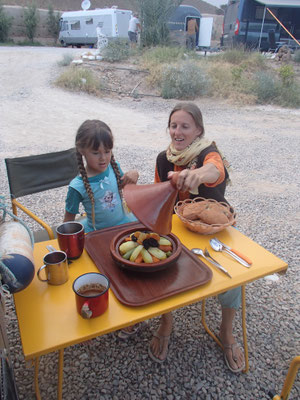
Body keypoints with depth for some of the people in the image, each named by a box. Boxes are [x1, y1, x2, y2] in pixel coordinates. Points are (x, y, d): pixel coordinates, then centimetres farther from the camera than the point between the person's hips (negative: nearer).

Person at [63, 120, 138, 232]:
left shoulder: (114, 167, -5)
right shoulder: (77, 187, -19)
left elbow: (125, 187, 15)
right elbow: (68, 220, -7)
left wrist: (133, 175, -4)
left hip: (122, 222, 2)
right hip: (97, 232, -1)